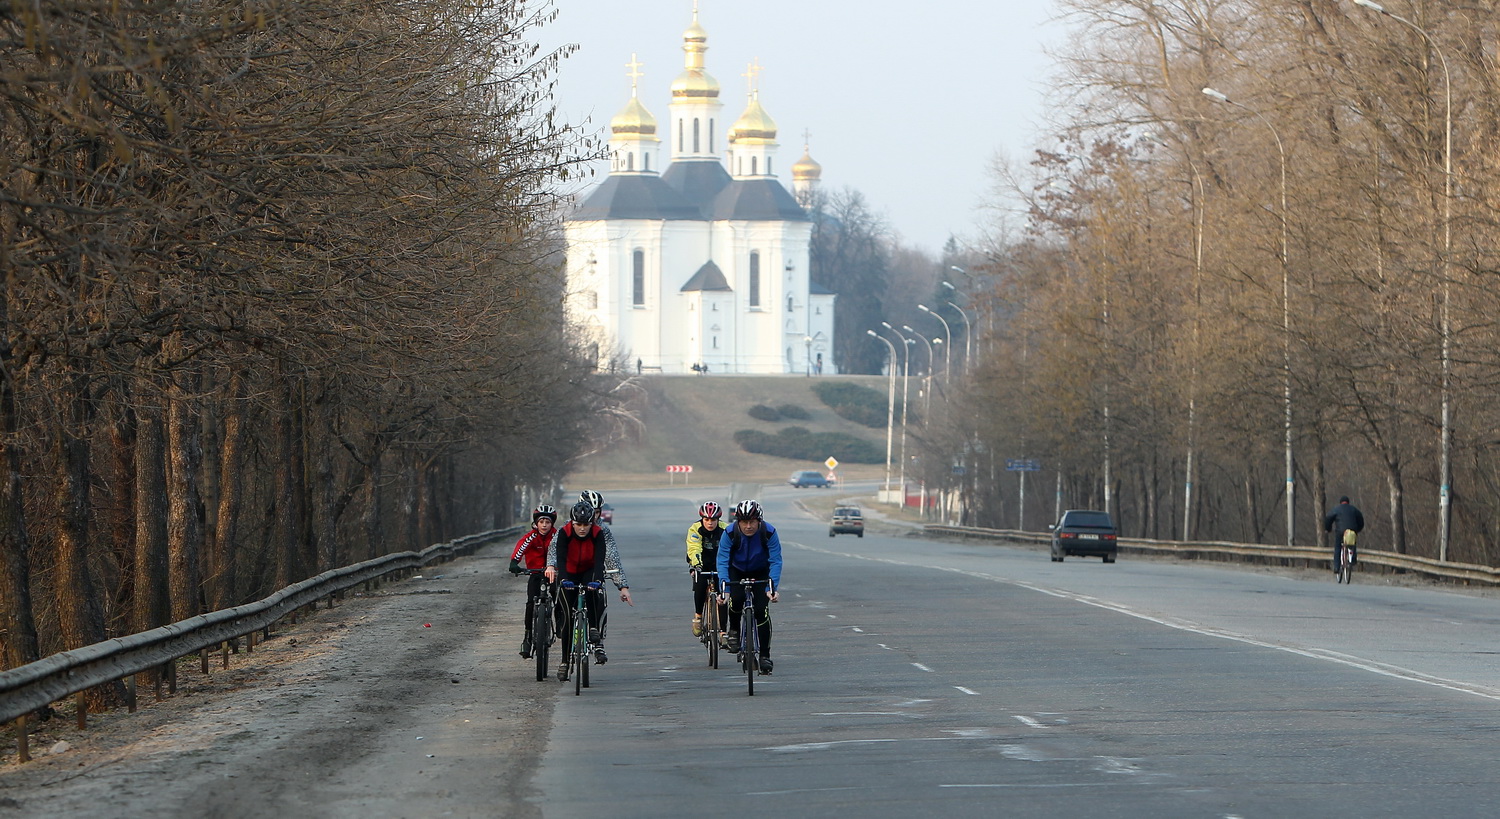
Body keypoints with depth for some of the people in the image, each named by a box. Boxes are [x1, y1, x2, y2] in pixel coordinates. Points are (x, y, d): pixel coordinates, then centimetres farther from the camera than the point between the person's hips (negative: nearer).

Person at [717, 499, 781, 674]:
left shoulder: (769, 533, -27)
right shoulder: (730, 533, -27)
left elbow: (775, 561, -26)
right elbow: (722, 561, -27)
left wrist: (773, 588, -38)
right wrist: (723, 587, -39)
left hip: (760, 573, 0)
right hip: (737, 571, 0)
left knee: (762, 610, -14)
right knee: (736, 599, -28)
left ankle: (765, 655, -5)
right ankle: (734, 630, 3)